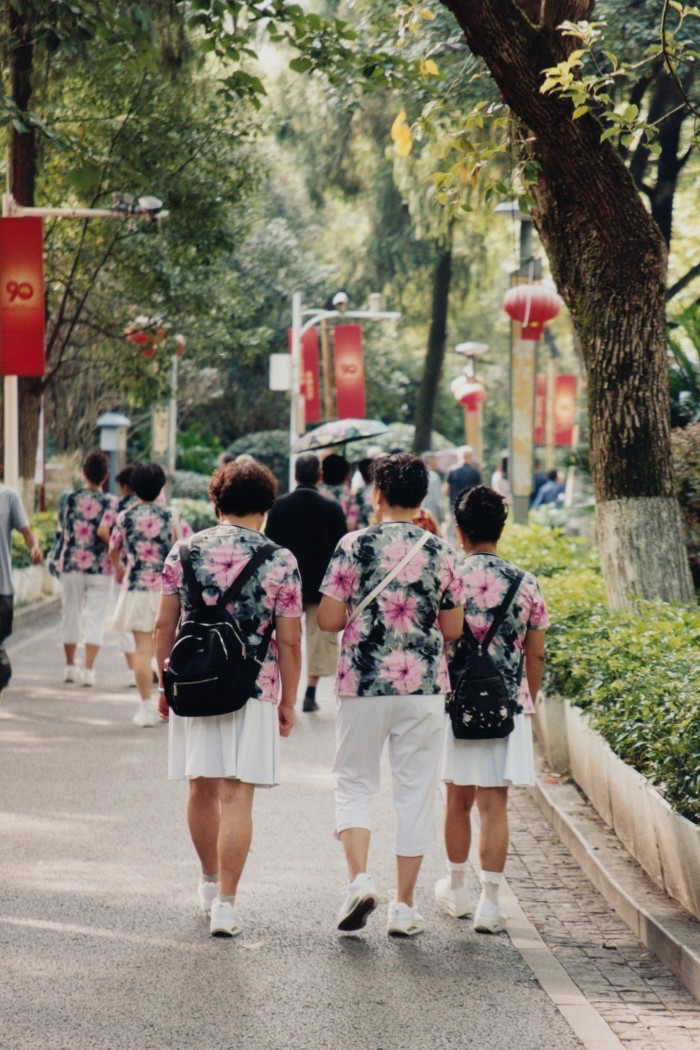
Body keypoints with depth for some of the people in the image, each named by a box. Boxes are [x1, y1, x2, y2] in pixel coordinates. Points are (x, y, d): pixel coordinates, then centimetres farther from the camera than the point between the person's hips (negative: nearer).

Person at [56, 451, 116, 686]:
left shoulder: (68, 498, -1)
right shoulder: (111, 503, -8)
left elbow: (61, 529, 10)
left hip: (70, 565, 2)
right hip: (100, 569, -2)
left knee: (71, 615, 15)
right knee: (95, 618, 2)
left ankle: (70, 666, 24)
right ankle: (88, 669, -5)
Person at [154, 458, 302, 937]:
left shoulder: (185, 552, 2)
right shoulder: (280, 561, -5)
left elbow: (164, 625, 5)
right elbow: (289, 641, -4)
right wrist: (288, 701, 5)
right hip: (253, 690, -3)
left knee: (203, 789, 17)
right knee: (236, 797, -2)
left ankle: (210, 882, 34)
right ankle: (226, 902, -4)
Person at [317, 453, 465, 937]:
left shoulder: (354, 545, -5)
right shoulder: (440, 552, 1)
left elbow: (328, 619, -7)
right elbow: (453, 629, 5)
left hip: (364, 682, -1)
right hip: (424, 685, 1)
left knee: (355, 783, 12)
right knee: (416, 791, 8)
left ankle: (360, 877, -10)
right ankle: (405, 905, 10)